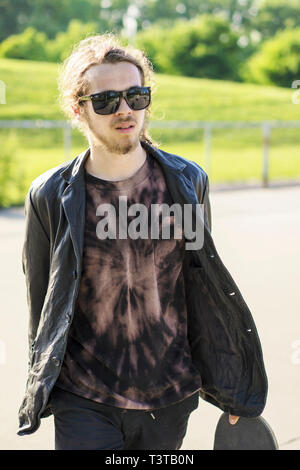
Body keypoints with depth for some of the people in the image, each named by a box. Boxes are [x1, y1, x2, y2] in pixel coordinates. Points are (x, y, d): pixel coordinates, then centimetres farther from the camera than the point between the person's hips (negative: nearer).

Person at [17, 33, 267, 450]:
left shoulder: (187, 181, 0)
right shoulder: (51, 197, -5)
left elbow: (205, 295, 8)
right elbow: (41, 305, 5)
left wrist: (228, 390, 10)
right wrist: (41, 395, 10)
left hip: (170, 399, 2)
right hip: (85, 401, -2)